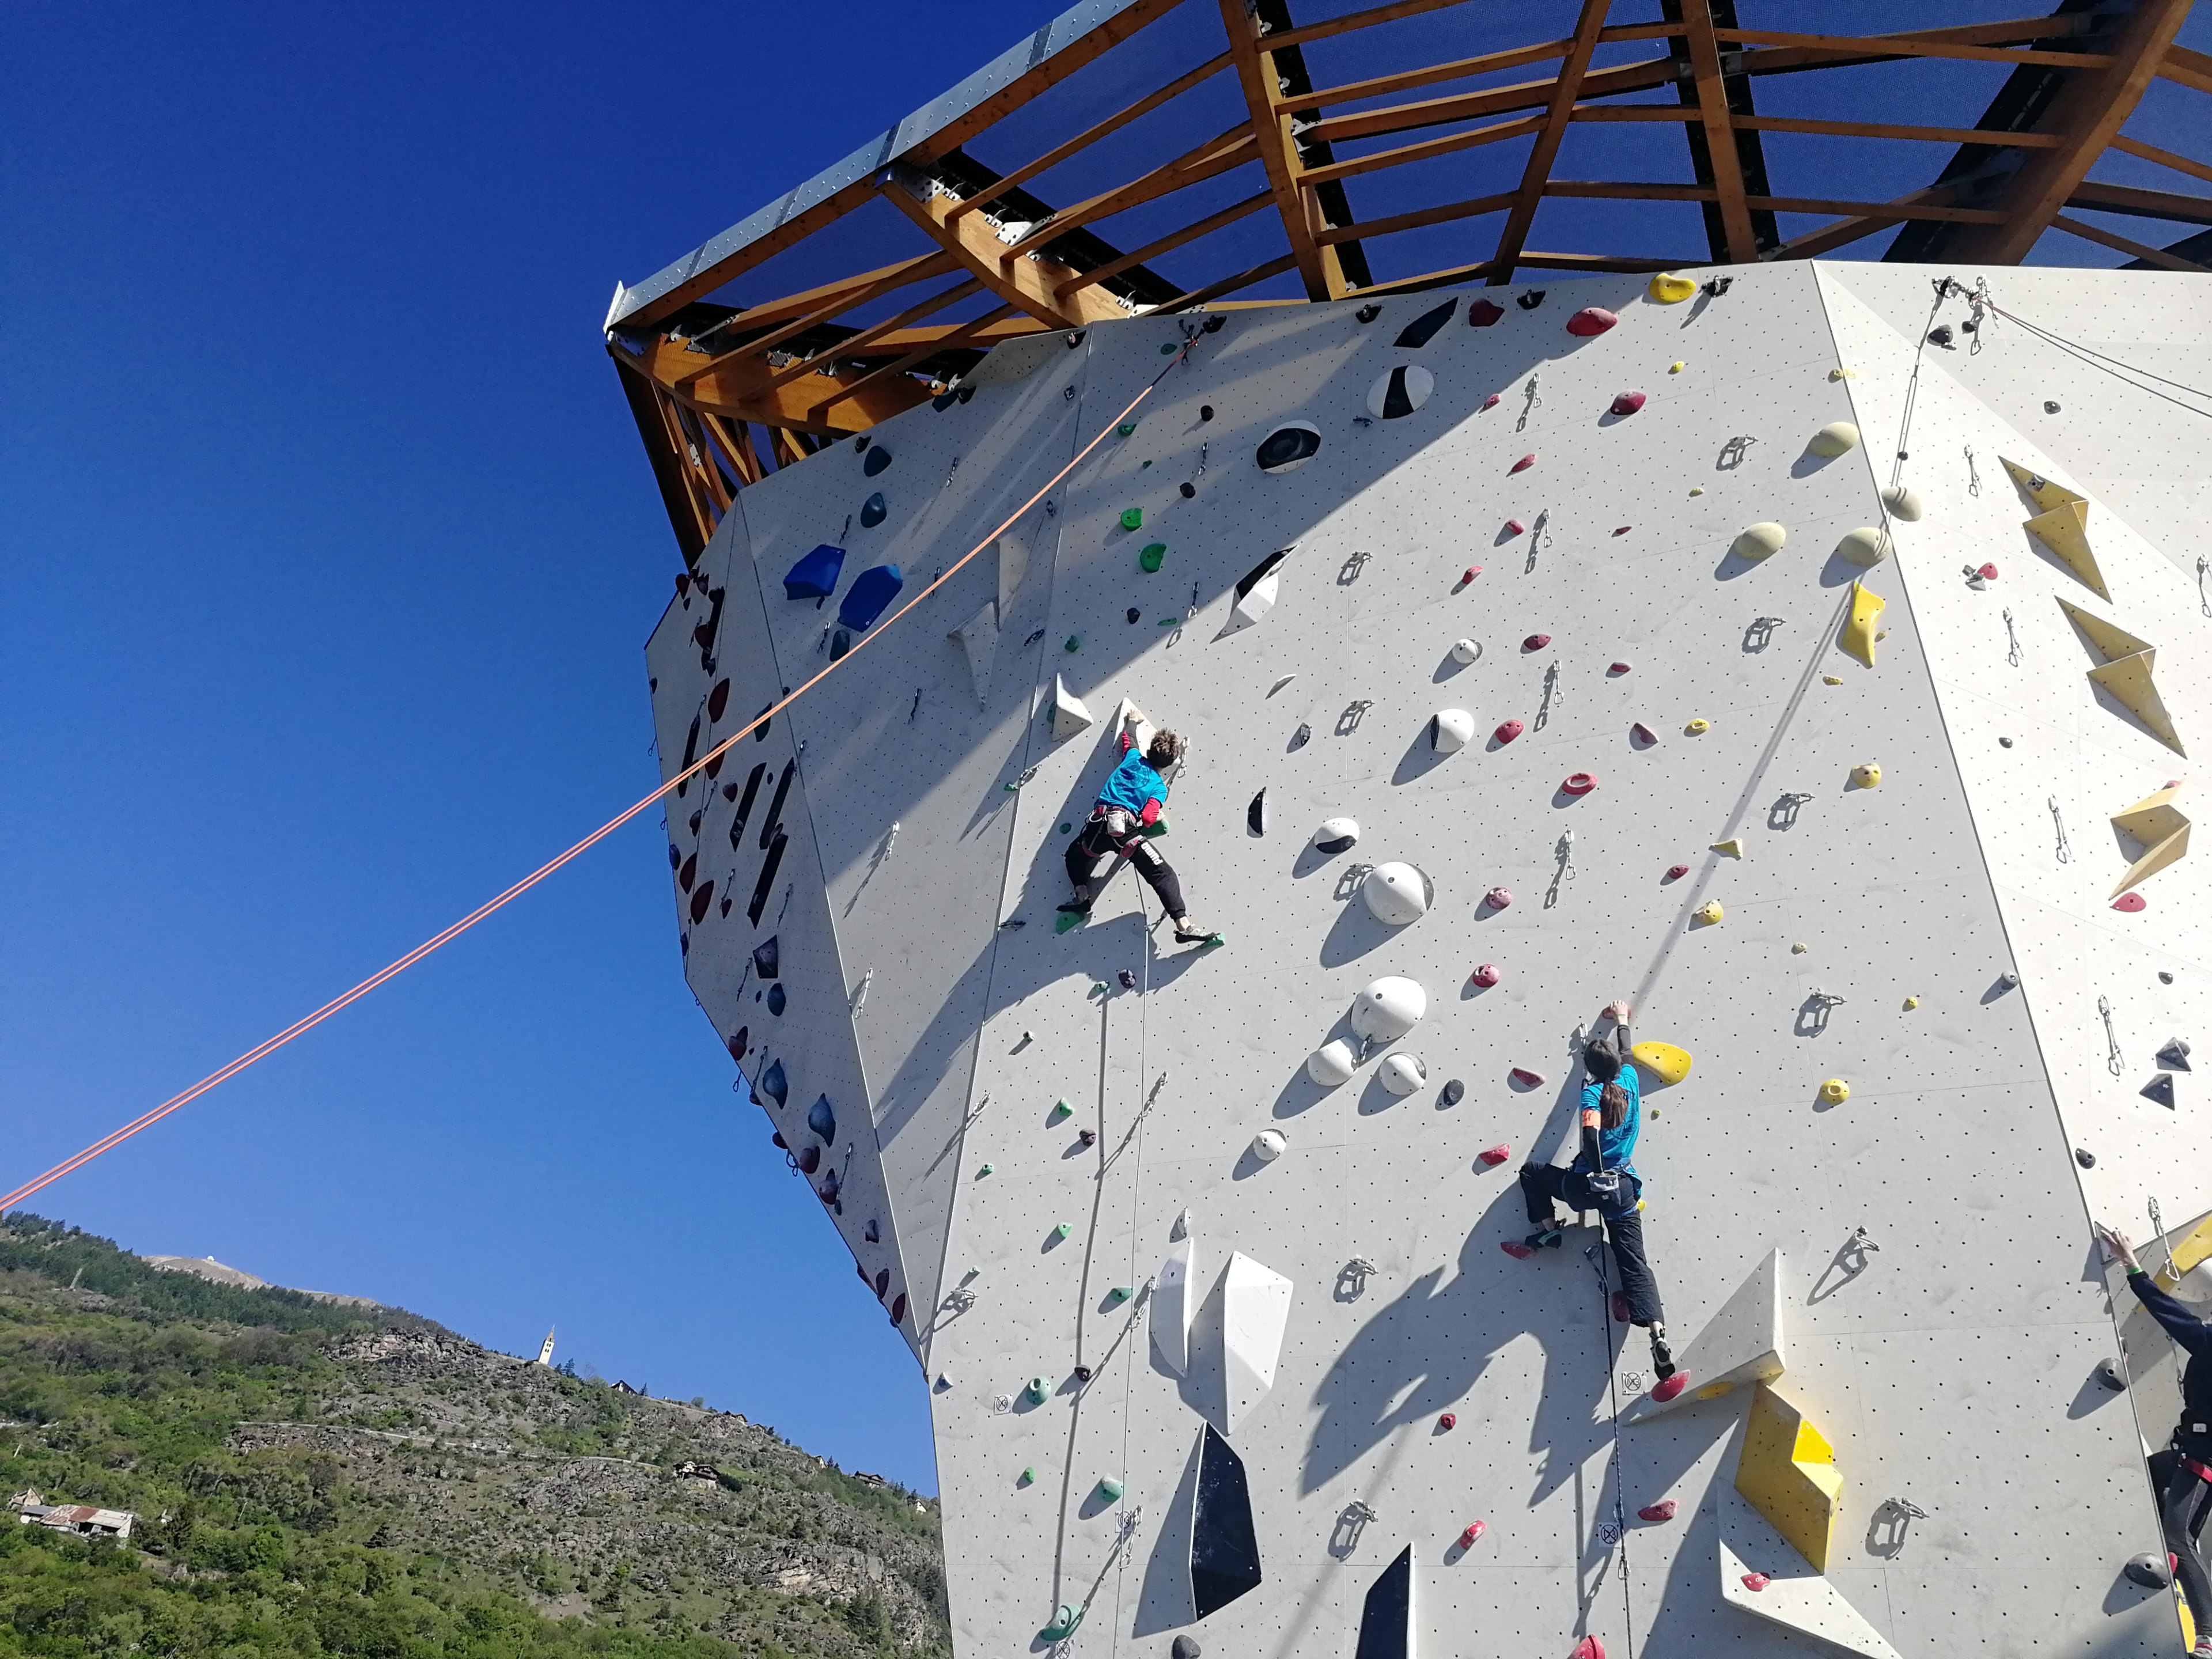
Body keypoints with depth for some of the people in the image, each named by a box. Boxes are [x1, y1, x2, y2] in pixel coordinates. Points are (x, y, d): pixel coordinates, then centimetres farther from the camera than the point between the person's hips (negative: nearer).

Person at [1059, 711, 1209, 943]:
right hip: (1125, 828, -4)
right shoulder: (1159, 787, 12)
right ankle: (1184, 926, -19)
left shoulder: (1133, 758, 22)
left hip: (1098, 824, 4)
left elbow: (1128, 737, 44)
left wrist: (1133, 721, 64)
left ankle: (1082, 897, 14)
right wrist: (1158, 816, 21)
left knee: (1075, 855, 35)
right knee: (1163, 873, -5)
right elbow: (1148, 818, -2)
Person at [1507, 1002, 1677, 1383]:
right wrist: (1621, 1020, 44)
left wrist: (1597, 1172, -22)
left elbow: (1591, 1130, -33)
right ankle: (1659, 1338, -15)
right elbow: (1623, 1055, 27)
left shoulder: (1593, 1094, -11)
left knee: (1532, 1172, 22)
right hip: (1625, 1187, 5)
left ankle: (1548, 1230, 9)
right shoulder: (1629, 1080, 4)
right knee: (1635, 1263, 0)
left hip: (1588, 1184, -5)